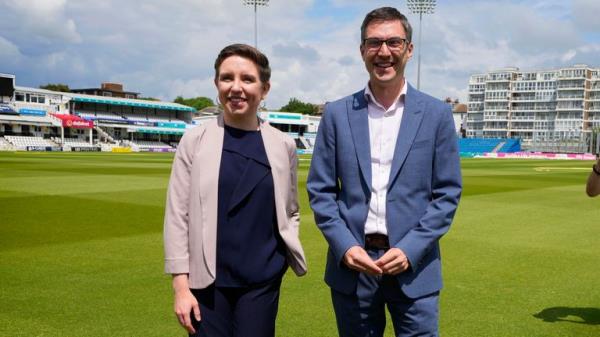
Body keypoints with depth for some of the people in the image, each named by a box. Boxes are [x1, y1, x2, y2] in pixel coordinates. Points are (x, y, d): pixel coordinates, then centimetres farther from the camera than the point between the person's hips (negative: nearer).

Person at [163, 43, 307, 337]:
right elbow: (176, 214, -4)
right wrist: (180, 285, -6)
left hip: (263, 280, 1)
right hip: (207, 280, -1)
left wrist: (289, 251, -4)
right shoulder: (195, 140, -4)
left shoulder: (283, 145, 0)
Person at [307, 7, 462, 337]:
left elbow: (448, 192, 0)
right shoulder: (337, 114, 2)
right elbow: (320, 190, 3)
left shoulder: (436, 114, 1)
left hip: (414, 265, -1)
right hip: (352, 262, 1)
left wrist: (410, 249, -10)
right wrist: (345, 246, -10)